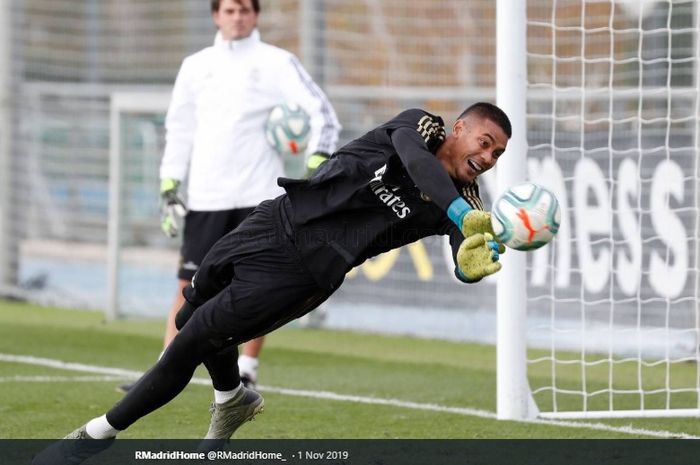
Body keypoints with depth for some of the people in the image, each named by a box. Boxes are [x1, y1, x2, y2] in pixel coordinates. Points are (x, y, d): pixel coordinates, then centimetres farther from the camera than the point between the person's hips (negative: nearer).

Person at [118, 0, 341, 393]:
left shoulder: (276, 63, 1)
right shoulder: (196, 66, 12)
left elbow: (321, 113, -2)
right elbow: (179, 129, 17)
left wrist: (316, 168, -13)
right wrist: (169, 190, 11)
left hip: (259, 197, -2)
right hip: (206, 198, 2)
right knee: (190, 286, -2)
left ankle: (247, 372, 11)